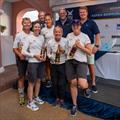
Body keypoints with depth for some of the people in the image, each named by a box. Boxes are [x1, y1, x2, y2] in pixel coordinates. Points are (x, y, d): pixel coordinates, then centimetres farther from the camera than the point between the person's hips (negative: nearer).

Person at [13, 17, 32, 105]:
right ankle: (21, 96, 22)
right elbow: (14, 48, -3)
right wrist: (20, 55, -20)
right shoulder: (19, 35, -5)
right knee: (21, 77, 9)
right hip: (22, 59, -1)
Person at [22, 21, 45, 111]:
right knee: (32, 82, 2)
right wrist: (34, 55, -18)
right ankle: (30, 102, 16)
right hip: (32, 62, -5)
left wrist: (44, 55, -3)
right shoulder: (29, 38, -9)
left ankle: (36, 97, 35)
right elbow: (23, 52, -11)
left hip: (41, 62, 5)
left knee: (39, 80, 15)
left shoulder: (42, 37, 7)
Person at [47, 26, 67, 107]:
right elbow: (48, 54, 5)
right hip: (53, 65, 2)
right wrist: (53, 58, -11)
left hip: (62, 64, -2)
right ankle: (57, 98, 33)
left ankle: (62, 99, 26)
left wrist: (63, 51, -21)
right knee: (54, 83, 12)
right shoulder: (50, 42, -2)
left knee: (62, 83, 4)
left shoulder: (65, 41, -7)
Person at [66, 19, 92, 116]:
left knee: (82, 85, -19)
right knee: (73, 83, 6)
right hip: (70, 62, 3)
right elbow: (65, 47, 18)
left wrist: (80, 47, -16)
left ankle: (86, 88, 23)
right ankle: (74, 105, 25)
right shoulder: (69, 36, 8)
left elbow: (89, 52, -4)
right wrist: (67, 53, 1)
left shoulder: (85, 37, -2)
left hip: (81, 62, -3)